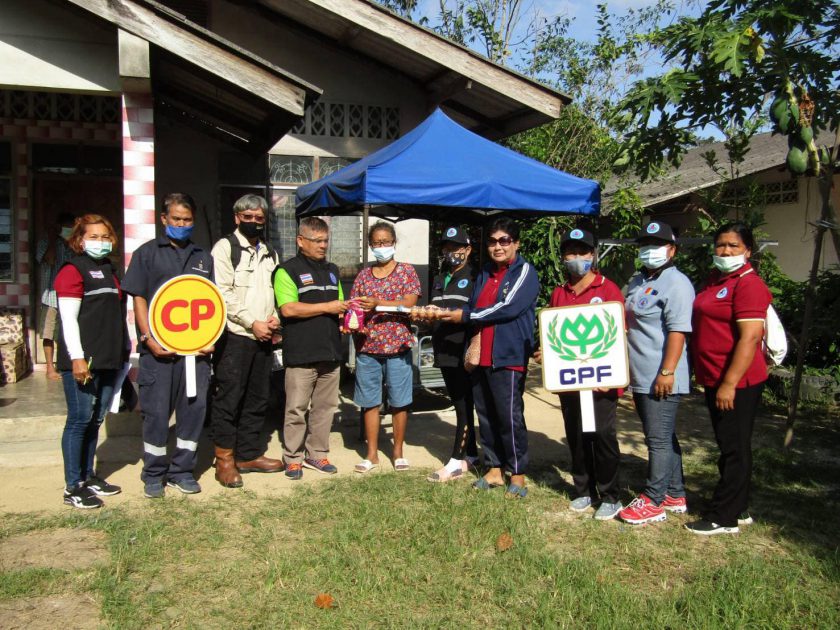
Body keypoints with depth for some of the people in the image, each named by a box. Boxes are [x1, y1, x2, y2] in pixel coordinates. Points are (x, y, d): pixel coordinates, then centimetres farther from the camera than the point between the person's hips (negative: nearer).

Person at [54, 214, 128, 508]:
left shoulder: (109, 271, 18)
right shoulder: (73, 270, -6)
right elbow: (68, 319, -13)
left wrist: (124, 350, 20)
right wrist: (77, 358, -18)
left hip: (109, 359, 8)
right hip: (83, 360, -8)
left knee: (95, 420, 13)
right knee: (80, 419, -4)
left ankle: (88, 476, 24)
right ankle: (73, 487, 3)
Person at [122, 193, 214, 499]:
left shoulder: (204, 257, 15)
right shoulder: (147, 253, 6)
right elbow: (139, 299, 1)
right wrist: (149, 338, -11)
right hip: (159, 347, -3)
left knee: (194, 408, 5)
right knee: (156, 411, 1)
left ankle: (181, 471, 18)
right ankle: (154, 474, 15)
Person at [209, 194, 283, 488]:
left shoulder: (269, 252, 19)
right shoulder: (225, 247, -3)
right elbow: (223, 294, -12)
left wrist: (275, 318, 2)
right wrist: (252, 323, -14)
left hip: (263, 336, 7)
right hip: (234, 335, -7)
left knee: (257, 398, 11)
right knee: (228, 397, -3)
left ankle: (249, 454, 22)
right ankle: (225, 459, 7)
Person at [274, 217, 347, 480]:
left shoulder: (332, 271, 18)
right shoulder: (288, 270, -3)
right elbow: (288, 308, -16)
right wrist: (327, 307, -14)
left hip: (330, 352, 6)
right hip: (301, 354, -6)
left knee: (325, 406, 10)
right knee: (297, 409, -1)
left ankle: (317, 453, 22)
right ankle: (293, 458, 10)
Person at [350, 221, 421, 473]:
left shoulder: (406, 271, 3)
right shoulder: (363, 275, 12)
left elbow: (409, 304, -9)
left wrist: (377, 304, -19)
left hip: (398, 346, -2)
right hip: (368, 347, 3)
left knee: (399, 401, 5)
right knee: (369, 402, 7)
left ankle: (398, 452, 18)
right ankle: (372, 454, 17)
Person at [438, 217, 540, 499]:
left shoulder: (525, 272, -5)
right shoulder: (485, 274, 18)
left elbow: (508, 308, -16)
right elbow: (474, 307, 17)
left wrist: (465, 316, -10)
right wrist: (476, 333, -4)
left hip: (509, 357, -7)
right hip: (482, 356, 7)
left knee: (509, 416, -6)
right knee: (486, 415, 11)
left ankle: (517, 475, 6)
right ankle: (494, 470, 22)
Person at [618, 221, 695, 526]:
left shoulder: (676, 283, -12)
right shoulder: (637, 282, 16)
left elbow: (678, 330, -20)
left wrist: (667, 371, -24)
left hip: (661, 379, -10)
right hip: (640, 377, 10)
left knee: (660, 440, -2)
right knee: (664, 438, 17)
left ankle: (653, 501, 6)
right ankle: (675, 495, 27)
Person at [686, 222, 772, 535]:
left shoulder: (749, 284, -15)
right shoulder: (715, 278, 13)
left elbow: (750, 337, -21)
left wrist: (729, 383, -24)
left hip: (736, 383, -9)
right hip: (714, 380, 9)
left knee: (734, 449, 1)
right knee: (729, 447, 17)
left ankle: (723, 518, 10)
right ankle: (738, 510, 29)